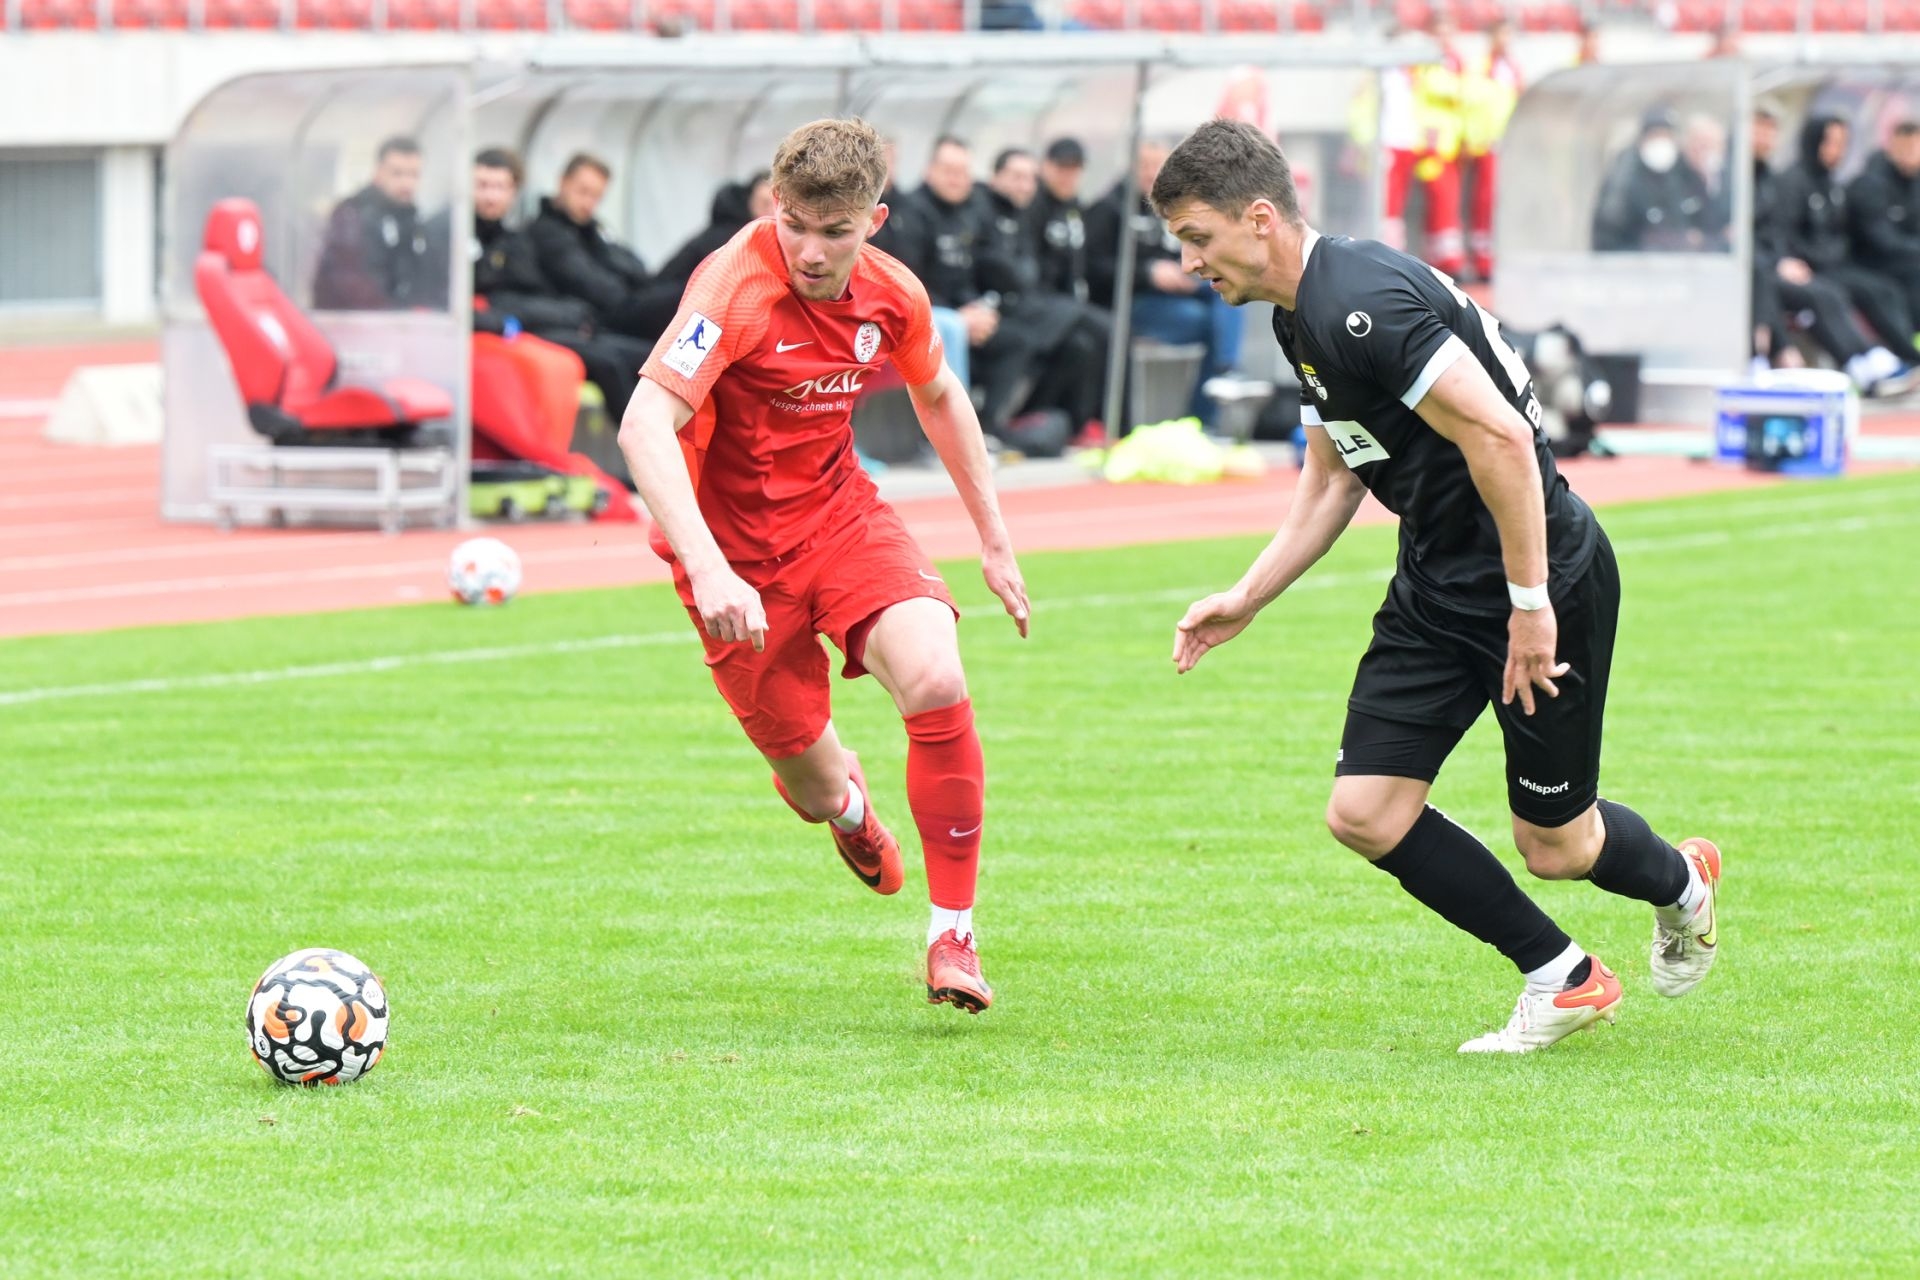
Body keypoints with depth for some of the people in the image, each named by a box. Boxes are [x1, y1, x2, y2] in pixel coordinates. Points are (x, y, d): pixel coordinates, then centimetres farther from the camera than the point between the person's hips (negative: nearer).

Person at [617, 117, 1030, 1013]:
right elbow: (644, 424, -36)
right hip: (737, 545, -4)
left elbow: (939, 397, 17)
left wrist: (994, 538, 18)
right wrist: (707, 569, -47)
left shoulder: (893, 297, -6)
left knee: (936, 680, -23)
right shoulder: (738, 286, -26)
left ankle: (953, 934, -11)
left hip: (839, 513, 4)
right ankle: (838, 790, 47)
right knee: (815, 788, 4)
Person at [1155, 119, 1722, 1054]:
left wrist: (1530, 603, -25)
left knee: (1555, 845, 3)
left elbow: (1502, 438, -29)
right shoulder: (1302, 317, 6)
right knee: (1365, 815, -2)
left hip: (1544, 571, -9)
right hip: (1436, 585, 9)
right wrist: (1248, 599, 12)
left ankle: (1680, 883, 38)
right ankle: (1563, 978, 14)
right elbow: (1332, 475, 19)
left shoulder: (1362, 303, -26)